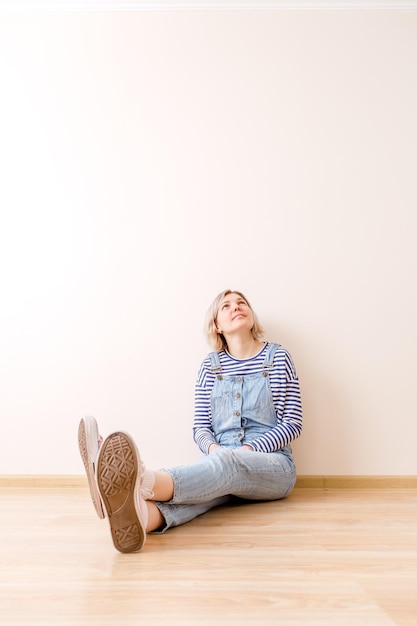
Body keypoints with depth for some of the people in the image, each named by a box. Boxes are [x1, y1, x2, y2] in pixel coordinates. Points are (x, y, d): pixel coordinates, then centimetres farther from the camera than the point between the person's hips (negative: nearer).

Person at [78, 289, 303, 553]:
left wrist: (249, 449, -14)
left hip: (273, 466, -2)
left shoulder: (277, 357, 2)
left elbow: (292, 424, -1)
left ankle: (143, 483, -68)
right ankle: (140, 515, -70)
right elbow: (201, 427, 9)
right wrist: (213, 448, -14)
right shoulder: (211, 365, 9)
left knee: (226, 462, -37)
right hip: (222, 460, 2)